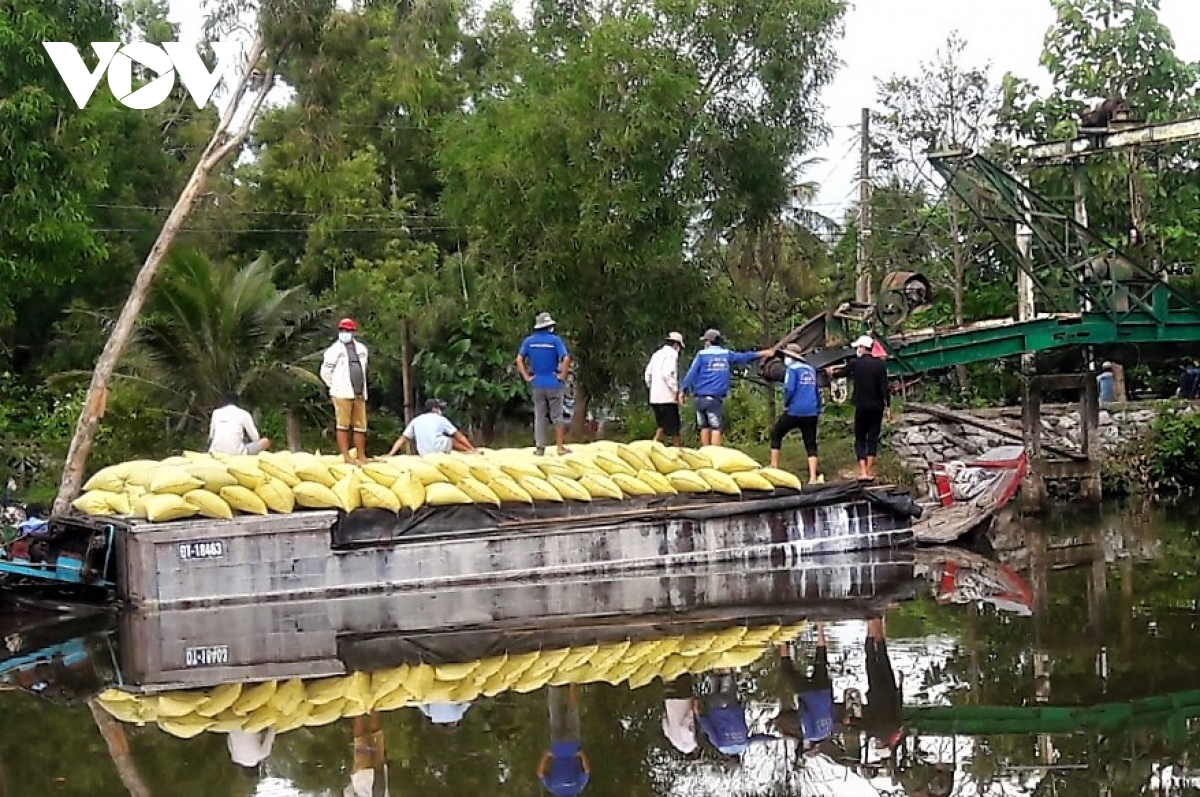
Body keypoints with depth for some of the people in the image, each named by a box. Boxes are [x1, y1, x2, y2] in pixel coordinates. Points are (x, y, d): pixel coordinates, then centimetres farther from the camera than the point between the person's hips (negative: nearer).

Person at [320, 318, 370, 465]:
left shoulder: (361, 349, 12)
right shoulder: (334, 350, -3)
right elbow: (325, 372, -2)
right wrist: (336, 387, 2)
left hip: (359, 394, 5)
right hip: (342, 394, -5)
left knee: (360, 426, 7)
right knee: (343, 425, -5)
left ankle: (361, 456, 12)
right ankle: (346, 457, -5)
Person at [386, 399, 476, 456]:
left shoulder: (416, 420, 17)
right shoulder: (440, 419, 10)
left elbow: (402, 439, 10)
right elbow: (458, 435, 14)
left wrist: (391, 454, 9)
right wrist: (472, 448, 19)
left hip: (424, 453, 4)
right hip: (439, 450, -4)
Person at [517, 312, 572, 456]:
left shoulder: (529, 341, 2)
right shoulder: (555, 340, -8)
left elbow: (519, 360, -2)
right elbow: (566, 359, -18)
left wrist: (526, 377, 1)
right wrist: (562, 376, -8)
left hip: (537, 384, 3)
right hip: (554, 384, -3)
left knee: (539, 417, 8)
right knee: (557, 416, 5)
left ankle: (540, 448, 8)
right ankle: (561, 447, 7)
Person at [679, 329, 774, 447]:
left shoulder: (702, 354, 3)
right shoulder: (726, 354, 10)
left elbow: (691, 373, -4)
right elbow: (743, 357, 21)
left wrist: (683, 390, -3)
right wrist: (762, 353, 34)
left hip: (701, 398, 1)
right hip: (715, 398, -1)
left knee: (704, 427, 10)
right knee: (716, 429, -4)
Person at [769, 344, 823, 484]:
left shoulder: (792, 369, -6)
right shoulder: (811, 369, 15)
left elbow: (789, 389, -17)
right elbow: (817, 391, 19)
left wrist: (786, 404, -1)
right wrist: (818, 410, 23)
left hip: (794, 412, -5)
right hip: (811, 413, 5)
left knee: (776, 434, 14)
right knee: (811, 444, 6)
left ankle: (774, 467, 11)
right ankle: (813, 477, -4)